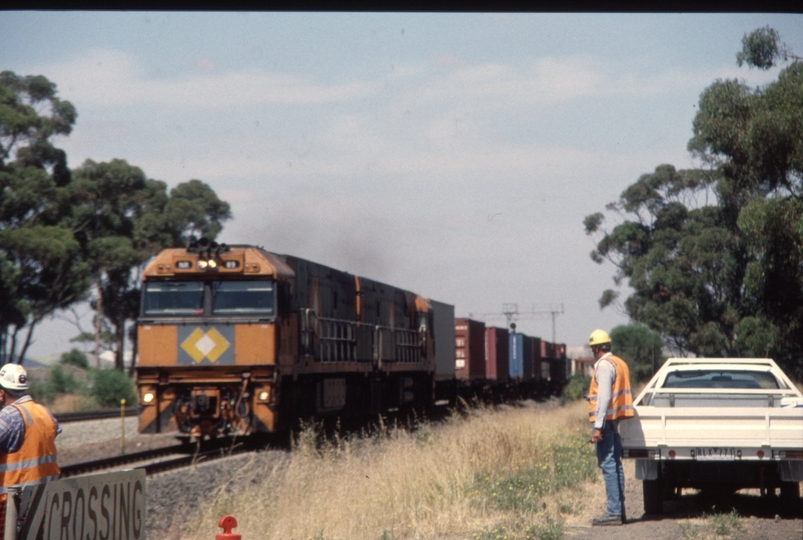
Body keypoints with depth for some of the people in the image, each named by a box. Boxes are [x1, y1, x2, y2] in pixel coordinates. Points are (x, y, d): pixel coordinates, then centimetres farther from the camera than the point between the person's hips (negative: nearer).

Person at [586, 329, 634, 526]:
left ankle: (613, 512, -11)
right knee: (615, 464, 13)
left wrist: (598, 426, -21)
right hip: (615, 421, 10)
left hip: (605, 420, -10)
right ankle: (619, 510, 16)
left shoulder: (604, 365, -12)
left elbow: (604, 397, -19)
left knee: (608, 465, -9)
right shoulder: (620, 363, 16)